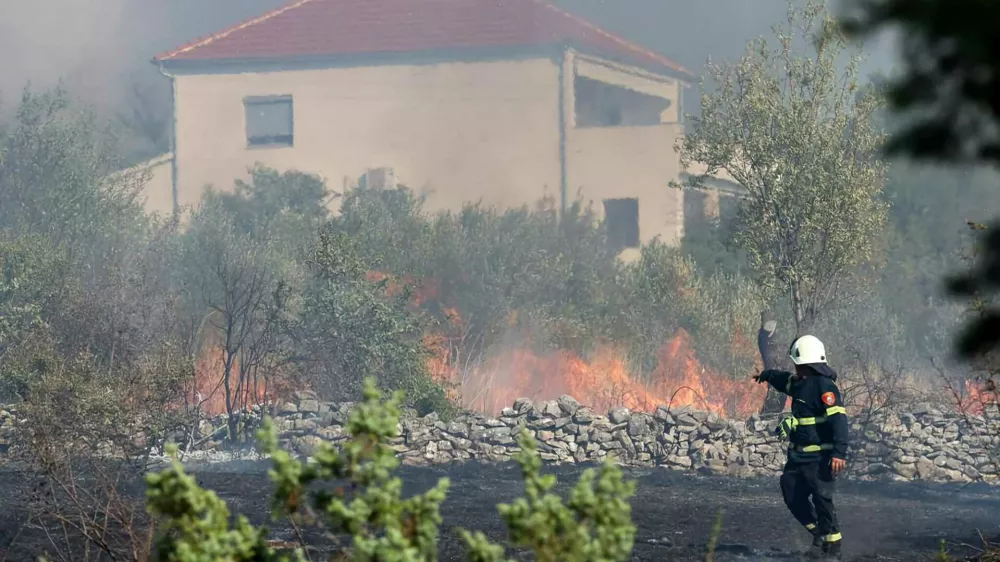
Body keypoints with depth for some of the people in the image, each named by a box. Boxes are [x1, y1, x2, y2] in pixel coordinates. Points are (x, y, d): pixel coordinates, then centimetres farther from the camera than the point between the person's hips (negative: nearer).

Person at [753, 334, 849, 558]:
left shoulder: (824, 386, -18)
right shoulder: (800, 383, 12)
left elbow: (838, 419, -28)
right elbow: (784, 379, 38)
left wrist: (839, 452, -36)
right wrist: (766, 375, 58)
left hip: (820, 457, -10)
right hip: (799, 456, 10)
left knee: (821, 498, -13)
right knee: (793, 496, 10)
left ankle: (832, 544, -4)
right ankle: (818, 531, 25)